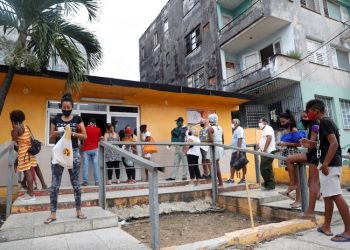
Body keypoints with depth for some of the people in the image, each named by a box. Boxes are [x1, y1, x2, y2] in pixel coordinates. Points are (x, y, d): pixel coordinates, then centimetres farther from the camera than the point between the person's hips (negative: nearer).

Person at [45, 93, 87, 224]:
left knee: (76, 183, 6)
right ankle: (53, 214, 10)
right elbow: (51, 137, 12)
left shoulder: (77, 119, 3)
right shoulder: (56, 119, 8)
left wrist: (73, 133, -15)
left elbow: (84, 136, 1)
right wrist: (57, 133, -10)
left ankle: (78, 211, 16)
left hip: (73, 153, -1)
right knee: (55, 185, 1)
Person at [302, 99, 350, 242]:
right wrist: (309, 143, 19)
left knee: (336, 196, -9)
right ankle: (326, 227, 20)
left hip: (330, 164, -11)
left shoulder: (324, 122, -12)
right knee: (327, 196, 13)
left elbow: (334, 143, -22)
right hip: (328, 164, 11)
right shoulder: (325, 122, 17)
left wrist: (325, 163, -25)